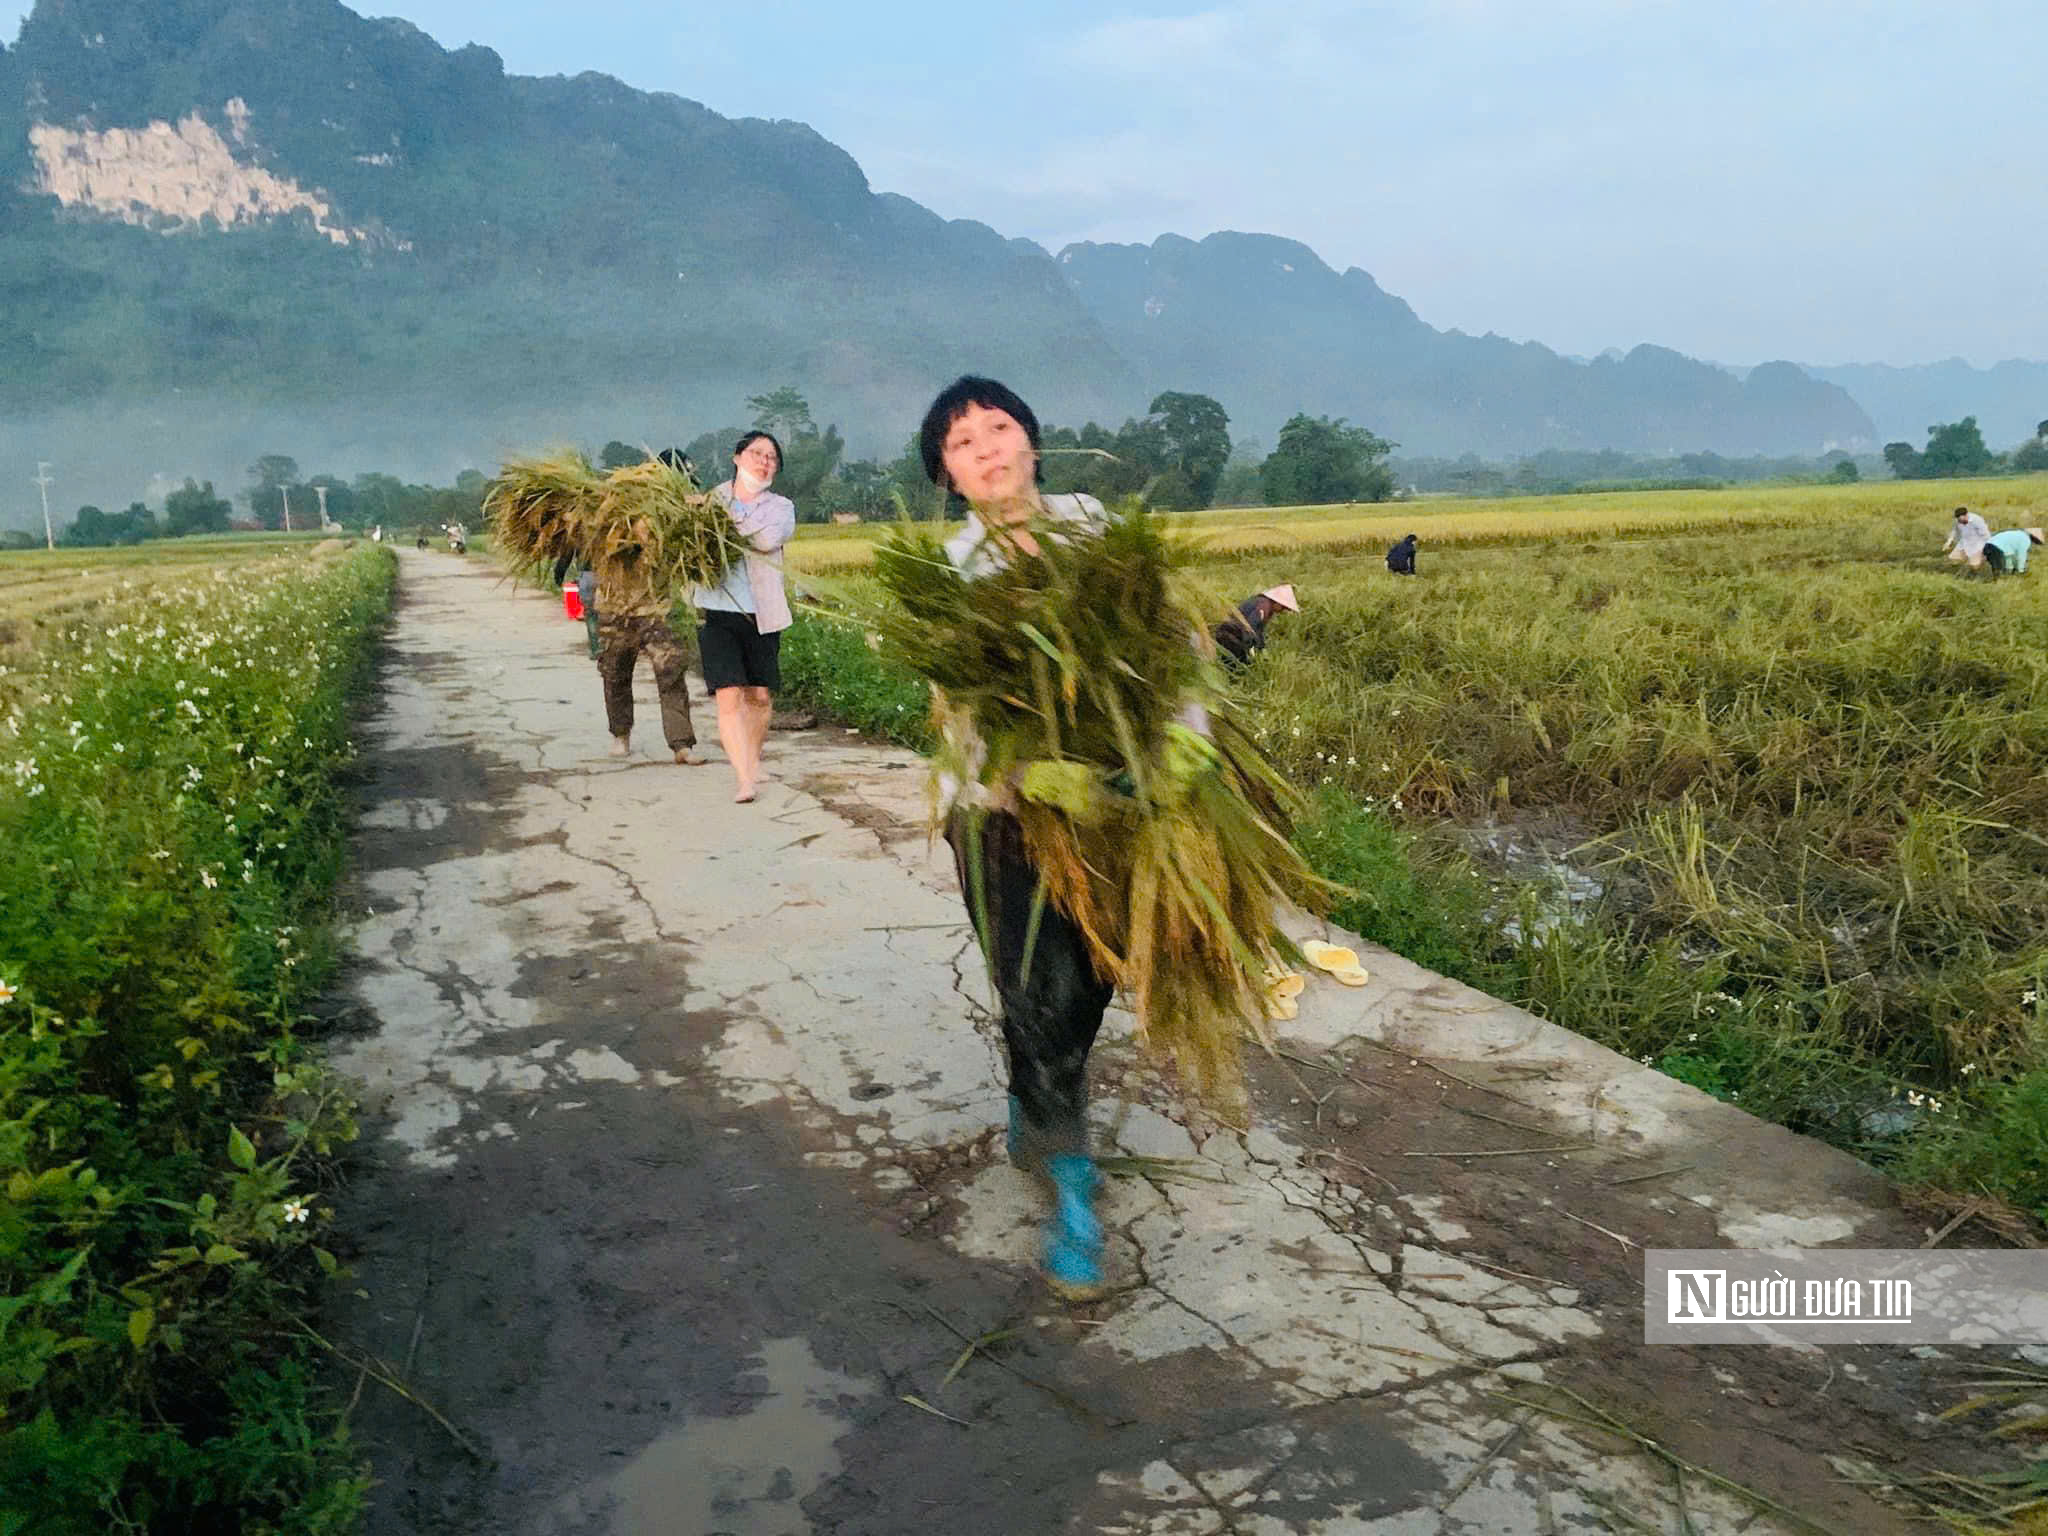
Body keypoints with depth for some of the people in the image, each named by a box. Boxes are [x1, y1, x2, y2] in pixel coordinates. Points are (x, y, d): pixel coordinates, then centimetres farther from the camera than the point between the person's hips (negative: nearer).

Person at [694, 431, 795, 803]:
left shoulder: (780, 507, 8)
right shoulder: (711, 500, 10)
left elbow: (769, 539, -13)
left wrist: (731, 515, -13)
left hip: (761, 615, 2)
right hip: (718, 610, -1)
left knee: (760, 695, 8)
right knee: (729, 695, -13)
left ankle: (753, 763, 30)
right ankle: (743, 779, -14)